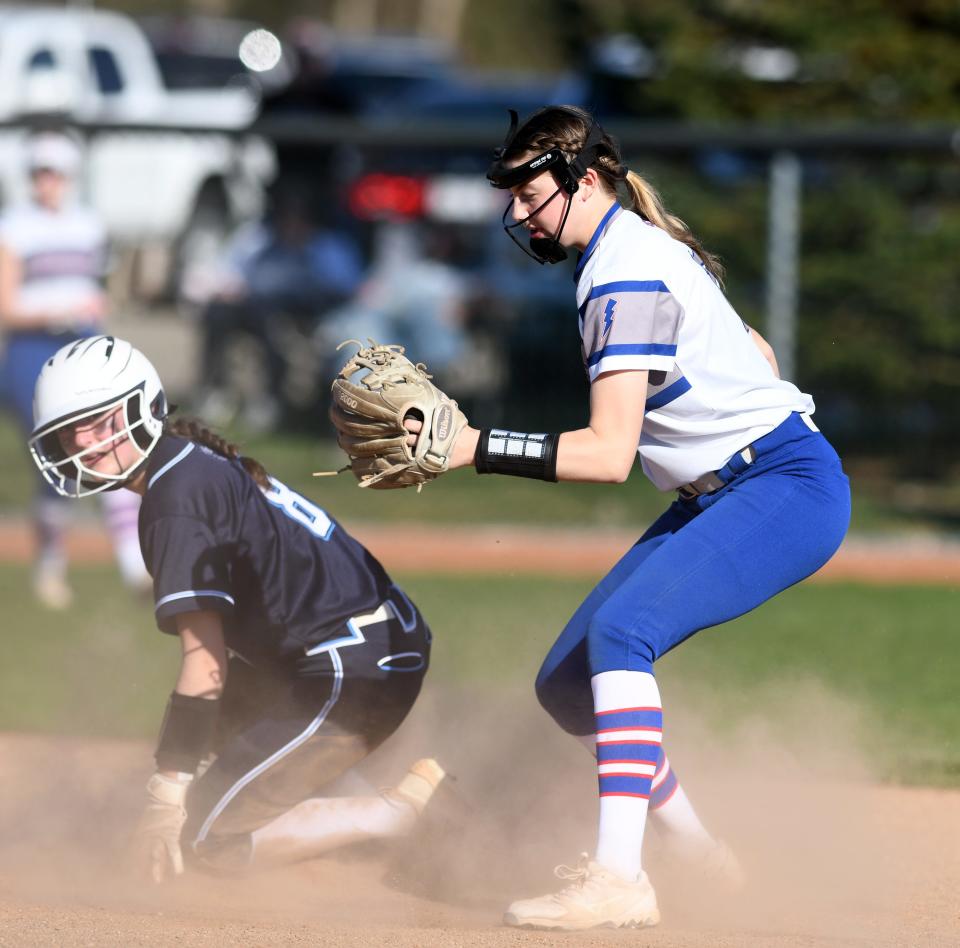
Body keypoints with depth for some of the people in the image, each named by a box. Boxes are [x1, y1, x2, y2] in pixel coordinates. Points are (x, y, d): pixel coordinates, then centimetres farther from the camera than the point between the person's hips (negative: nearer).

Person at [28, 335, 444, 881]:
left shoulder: (178, 495, -13)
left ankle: (409, 813, -10)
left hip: (357, 675, -10)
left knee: (208, 840, -8)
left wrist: (166, 796, -16)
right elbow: (219, 650, 22)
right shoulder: (201, 463, 16)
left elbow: (205, 662, -18)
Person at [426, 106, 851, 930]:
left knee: (621, 630, -31)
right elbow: (756, 353, 23)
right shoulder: (640, 247, 12)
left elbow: (610, 453, -27)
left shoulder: (626, 274, -19)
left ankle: (621, 879, -38)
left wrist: (475, 449, -29)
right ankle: (694, 853, 24)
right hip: (719, 492, 11)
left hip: (789, 488, -11)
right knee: (566, 682, 7)